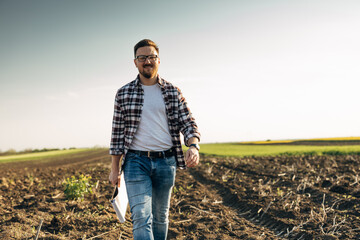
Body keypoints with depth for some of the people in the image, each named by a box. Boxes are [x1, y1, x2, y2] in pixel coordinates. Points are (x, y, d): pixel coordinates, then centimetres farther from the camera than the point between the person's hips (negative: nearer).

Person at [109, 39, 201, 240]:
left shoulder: (173, 92, 6)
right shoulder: (124, 94, 5)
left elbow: (188, 123, 1)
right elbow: (118, 132, 6)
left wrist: (193, 146, -21)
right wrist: (115, 168, 4)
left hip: (166, 162, 2)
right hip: (136, 161, -2)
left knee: (161, 216, 14)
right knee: (141, 217, -14)